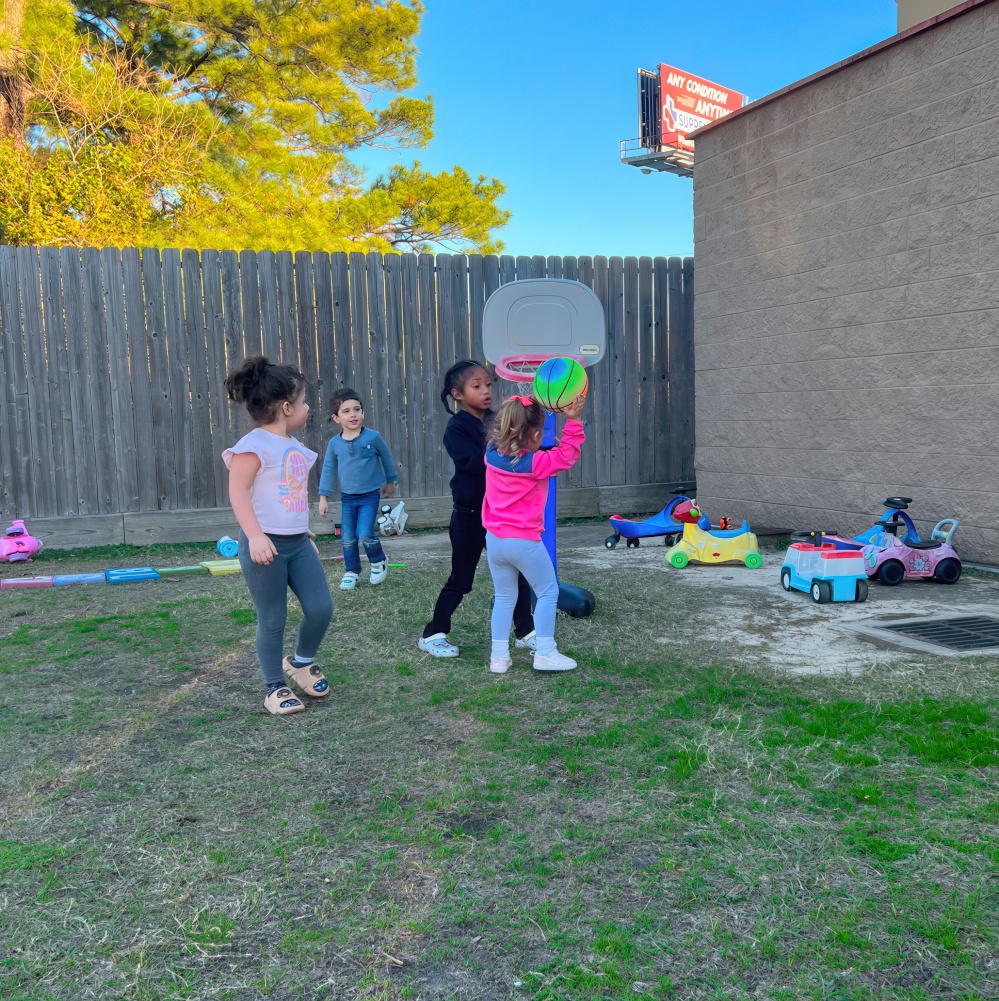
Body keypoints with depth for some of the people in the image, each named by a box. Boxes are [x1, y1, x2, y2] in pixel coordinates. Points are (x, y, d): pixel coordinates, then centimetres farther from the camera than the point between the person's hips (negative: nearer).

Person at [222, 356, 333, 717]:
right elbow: (238, 491, -21)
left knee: (321, 608, 3)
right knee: (272, 621, 3)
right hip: (265, 546, -7)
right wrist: (255, 536, -29)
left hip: (298, 544, 8)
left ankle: (302, 662, 30)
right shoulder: (255, 445, -14)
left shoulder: (295, 446, 13)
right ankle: (275, 688, 19)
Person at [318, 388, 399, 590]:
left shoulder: (373, 437, -11)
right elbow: (328, 470, 5)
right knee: (348, 539, 6)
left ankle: (379, 562, 13)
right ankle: (351, 571, 26)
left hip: (370, 496, -3)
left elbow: (387, 459, 5)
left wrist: (391, 481, 15)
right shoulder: (334, 443, -5)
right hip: (347, 498, 3)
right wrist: (324, 496, 3)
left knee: (365, 535, -14)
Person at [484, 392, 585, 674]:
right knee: (548, 591, 11)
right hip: (524, 541, -6)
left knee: (504, 597, 17)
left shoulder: (492, 453, -1)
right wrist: (573, 421, -14)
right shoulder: (536, 463, -17)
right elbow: (566, 456, -9)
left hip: (495, 540, 6)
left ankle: (499, 656, 16)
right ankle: (545, 652, 10)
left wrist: (520, 407, 14)